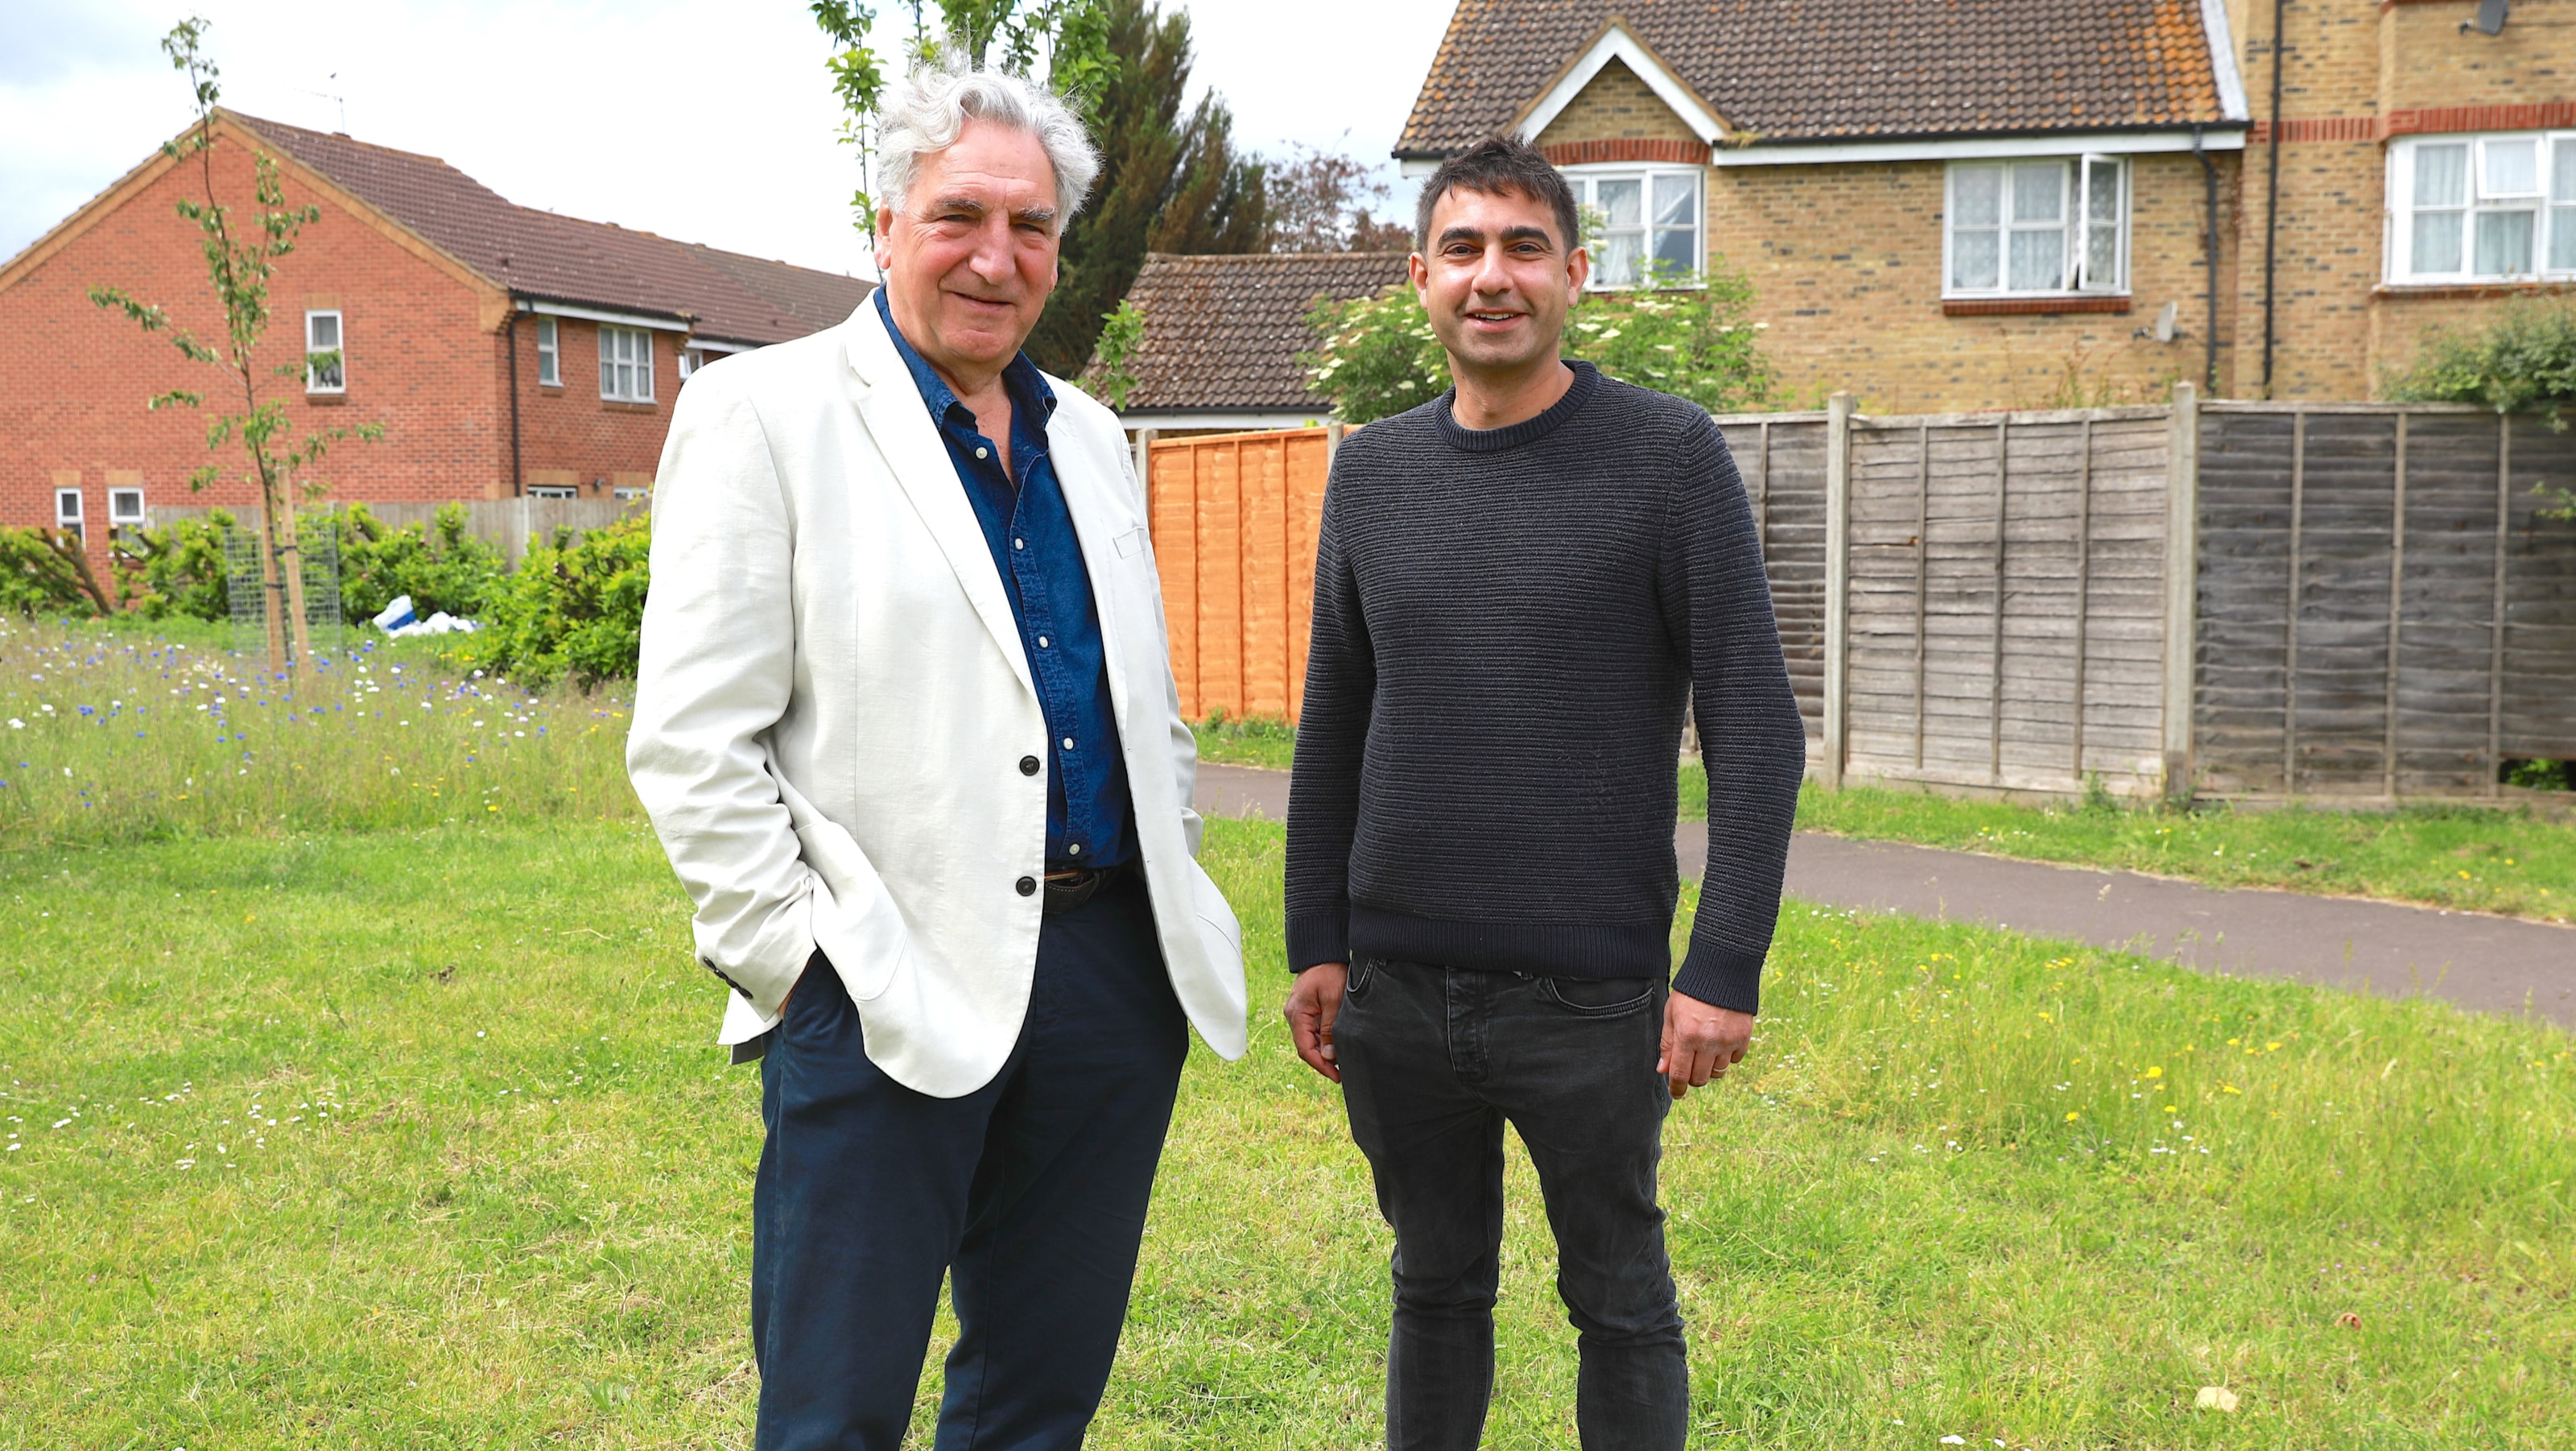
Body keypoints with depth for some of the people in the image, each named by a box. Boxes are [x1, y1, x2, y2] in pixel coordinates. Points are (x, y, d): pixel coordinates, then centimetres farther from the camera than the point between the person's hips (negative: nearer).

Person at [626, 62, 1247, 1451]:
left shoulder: (1089, 435, 14)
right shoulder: (761, 413, -5)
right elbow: (690, 745, -9)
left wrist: (1170, 901, 13)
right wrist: (799, 965, -12)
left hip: (1112, 969, 6)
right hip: (891, 990, -5)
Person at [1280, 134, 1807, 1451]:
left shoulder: (1668, 457, -6)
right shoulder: (1371, 473, 7)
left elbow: (1756, 730, -8)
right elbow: (1332, 724, 12)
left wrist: (1724, 970, -12)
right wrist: (1313, 946, 8)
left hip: (1590, 996, -3)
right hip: (1396, 994, 4)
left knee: (1619, 1303, 12)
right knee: (1436, 1290, 18)